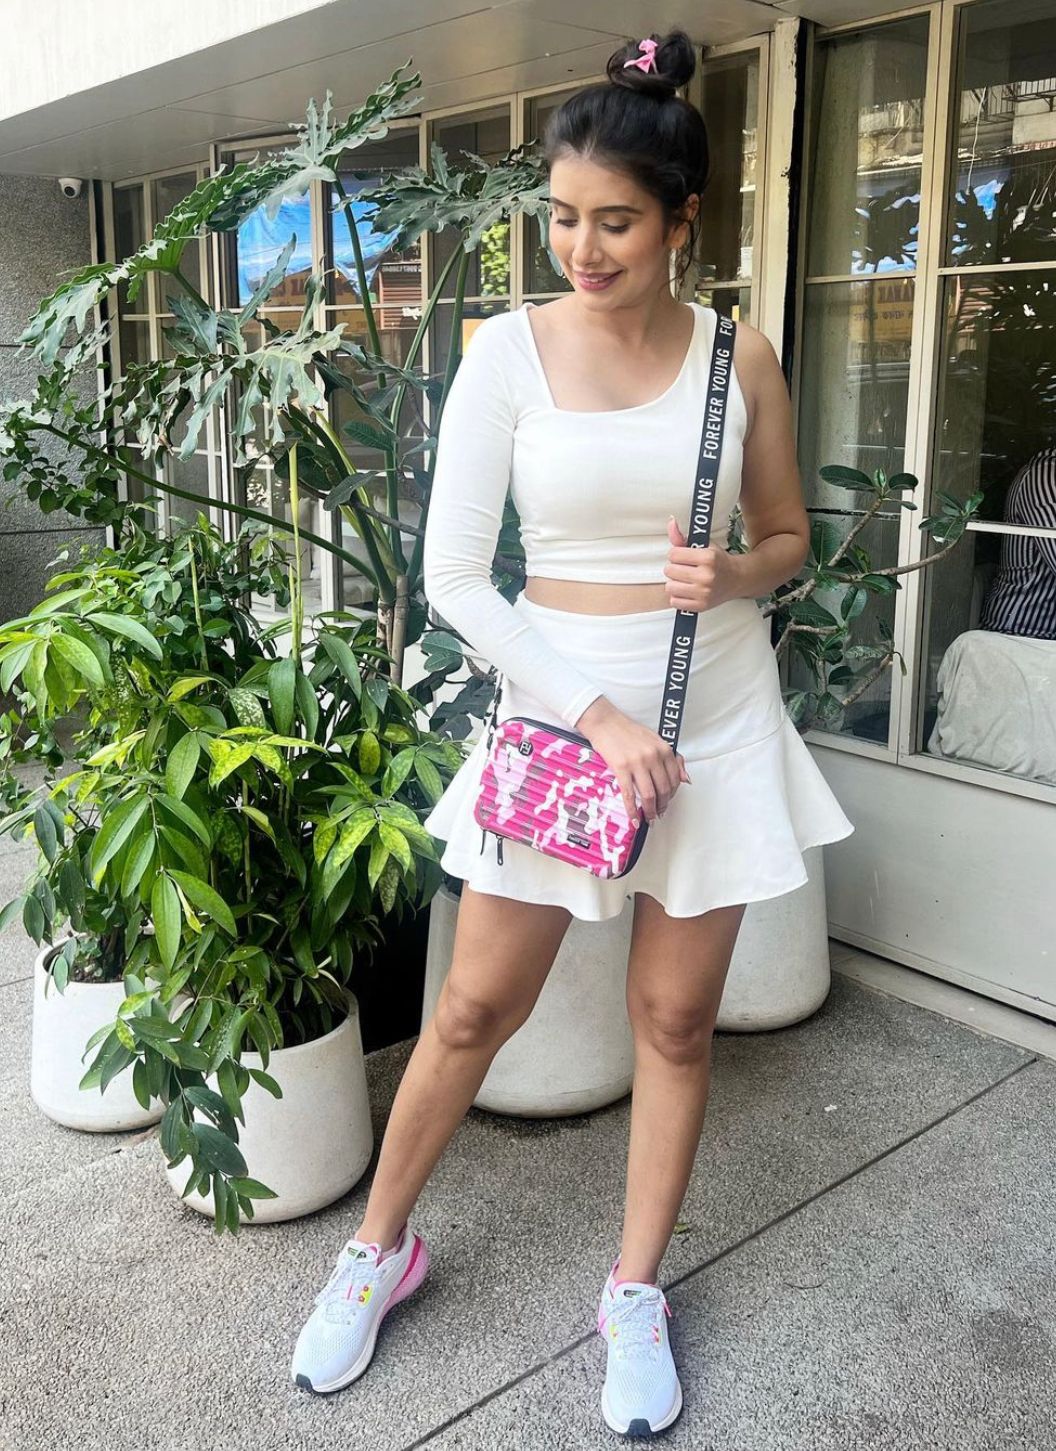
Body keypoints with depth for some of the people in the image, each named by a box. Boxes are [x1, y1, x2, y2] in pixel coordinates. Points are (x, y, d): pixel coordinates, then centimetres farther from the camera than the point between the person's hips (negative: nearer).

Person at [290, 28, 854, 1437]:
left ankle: (638, 1293, 30)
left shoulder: (739, 355, 0)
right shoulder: (508, 350, -6)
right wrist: (597, 716, -15)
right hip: (559, 703, -1)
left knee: (676, 1017, 10)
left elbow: (789, 537, 11)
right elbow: (453, 574, -9)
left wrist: (736, 575, -13)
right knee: (477, 1006, 8)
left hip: (717, 715, 2)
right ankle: (379, 1249, 32)